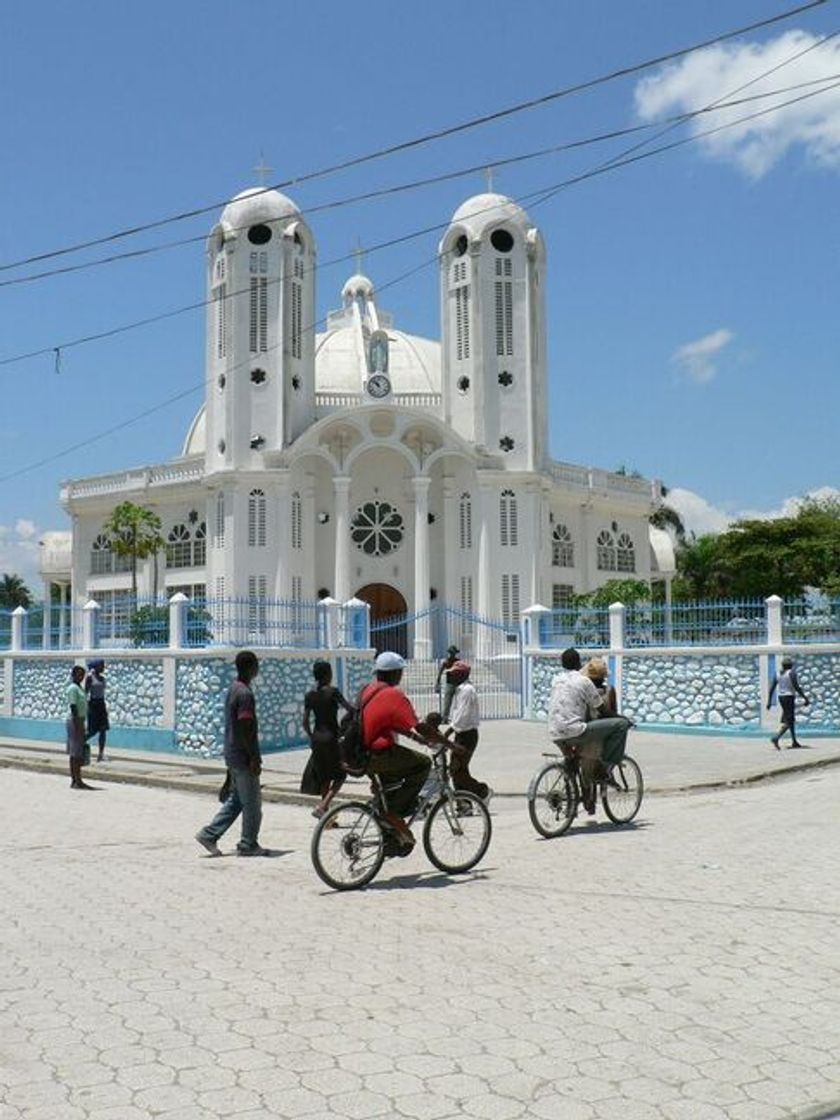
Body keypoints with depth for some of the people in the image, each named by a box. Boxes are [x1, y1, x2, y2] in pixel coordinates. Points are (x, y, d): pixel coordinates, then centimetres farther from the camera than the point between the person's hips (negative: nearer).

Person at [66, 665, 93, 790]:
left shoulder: (79, 688, 17)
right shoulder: (72, 688, -13)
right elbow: (73, 708, -18)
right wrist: (78, 727, -22)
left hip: (79, 721, 10)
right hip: (75, 721, -10)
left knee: (76, 753, 10)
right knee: (76, 753, -8)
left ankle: (75, 780, 13)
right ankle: (77, 781, -8)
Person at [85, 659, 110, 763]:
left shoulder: (102, 678, 12)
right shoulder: (89, 677, -8)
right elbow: (86, 692, -11)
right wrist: (86, 706, -17)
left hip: (101, 704, 7)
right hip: (93, 703, -7)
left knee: (103, 730, 1)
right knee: (93, 731, -6)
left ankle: (101, 754, 3)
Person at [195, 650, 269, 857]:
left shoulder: (233, 689, 12)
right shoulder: (245, 693, -19)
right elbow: (246, 729, -22)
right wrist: (255, 758, -18)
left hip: (232, 753, 10)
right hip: (243, 756, -10)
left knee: (236, 800, 16)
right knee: (252, 802, 1)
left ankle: (209, 834, 14)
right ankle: (248, 845, 9)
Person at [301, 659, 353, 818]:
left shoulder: (309, 695, 4)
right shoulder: (332, 692, -11)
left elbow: (305, 721, 5)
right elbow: (350, 709, -14)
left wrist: (311, 737, 17)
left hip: (317, 738, 6)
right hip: (331, 737, -6)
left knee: (324, 777, 16)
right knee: (340, 775, 6)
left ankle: (325, 811, 19)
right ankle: (322, 806, -8)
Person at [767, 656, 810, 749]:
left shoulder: (778, 674, 7)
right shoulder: (792, 673, -12)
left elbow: (772, 688, 5)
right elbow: (796, 687, -18)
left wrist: (769, 701, 8)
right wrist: (805, 698, -11)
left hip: (781, 698, 8)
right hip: (789, 698, -8)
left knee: (792, 719, 20)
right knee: (788, 722, -10)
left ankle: (794, 742, 25)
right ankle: (776, 738, -29)